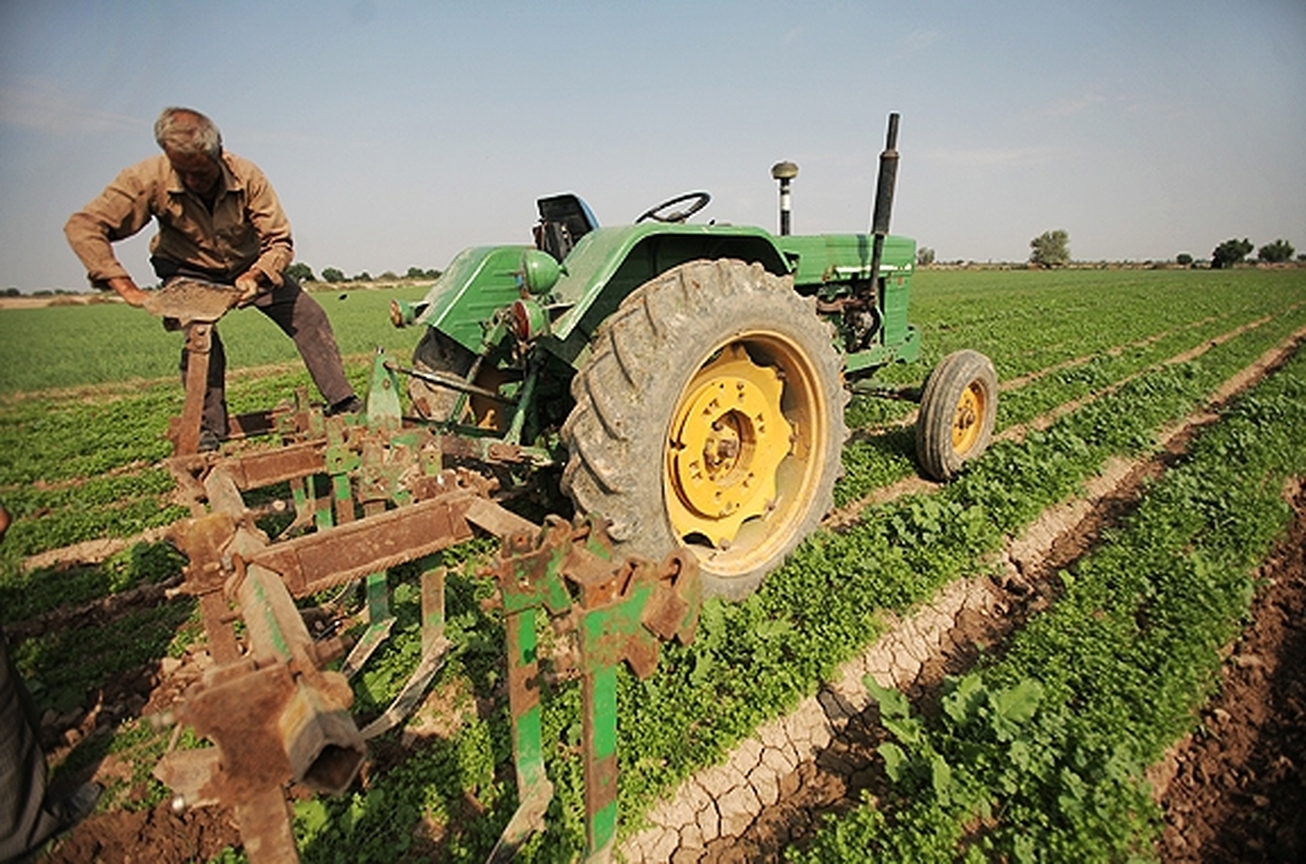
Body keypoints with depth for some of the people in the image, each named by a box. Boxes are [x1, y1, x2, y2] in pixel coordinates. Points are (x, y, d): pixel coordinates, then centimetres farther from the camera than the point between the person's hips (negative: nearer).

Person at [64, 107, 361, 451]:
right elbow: (82, 227, -26)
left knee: (309, 317, -9)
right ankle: (209, 428, -9)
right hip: (190, 272, -1)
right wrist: (127, 289, -35)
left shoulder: (247, 177, -27)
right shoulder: (148, 179, -27)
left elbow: (280, 241, -21)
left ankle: (342, 402, -4)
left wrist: (254, 276, -38)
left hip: (251, 266, 1)